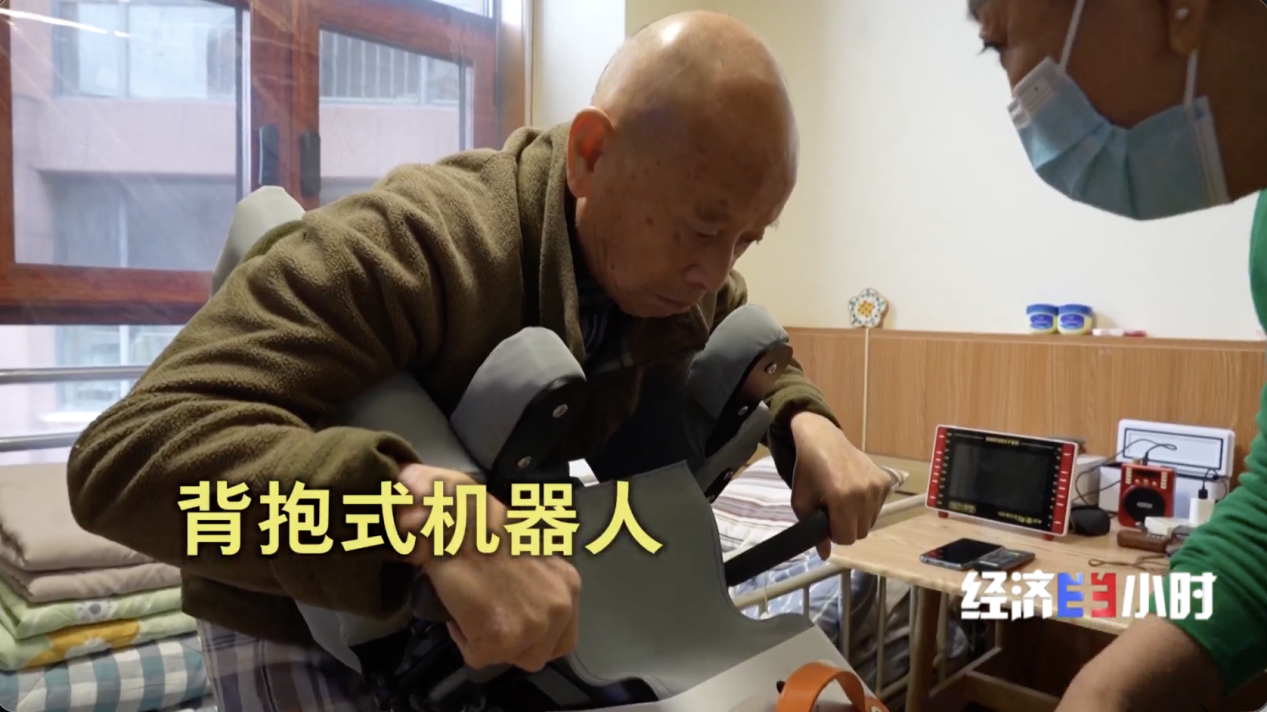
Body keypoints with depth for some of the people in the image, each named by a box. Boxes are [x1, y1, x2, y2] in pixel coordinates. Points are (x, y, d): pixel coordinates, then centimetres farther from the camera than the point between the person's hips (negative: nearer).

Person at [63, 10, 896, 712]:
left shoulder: (683, 274, -12)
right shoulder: (405, 247, -34)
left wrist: (806, 425, -14)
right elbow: (127, 456, -39)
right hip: (306, 625, -5)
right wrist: (428, 508, -53)